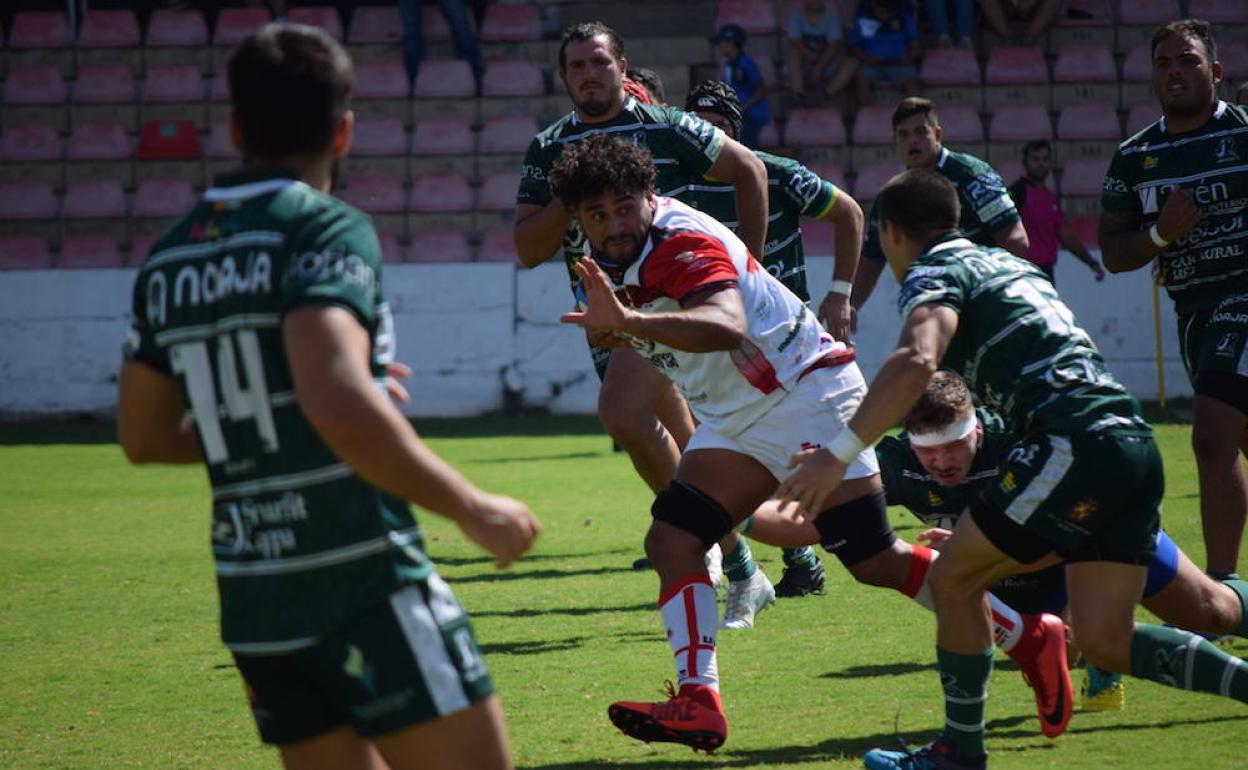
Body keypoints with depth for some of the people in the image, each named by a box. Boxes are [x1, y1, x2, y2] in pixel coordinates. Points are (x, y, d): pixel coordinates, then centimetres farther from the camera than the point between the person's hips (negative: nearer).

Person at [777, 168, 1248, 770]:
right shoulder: (1008, 263, 27)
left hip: (1073, 443, -8)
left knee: (954, 581, 6)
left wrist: (838, 454, -22)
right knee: (1104, 642, 9)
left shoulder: (932, 273, 1)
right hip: (1136, 445, 8)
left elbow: (917, 362, -20)